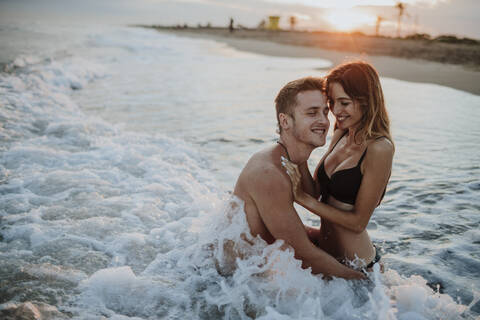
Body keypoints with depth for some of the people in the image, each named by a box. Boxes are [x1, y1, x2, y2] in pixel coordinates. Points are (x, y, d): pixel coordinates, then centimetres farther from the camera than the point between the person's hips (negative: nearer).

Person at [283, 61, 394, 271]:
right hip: (324, 246, 8)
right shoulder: (339, 136, 4)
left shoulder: (380, 148, -20)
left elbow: (358, 222, -18)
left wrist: (303, 198, -19)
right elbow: (315, 191, 2)